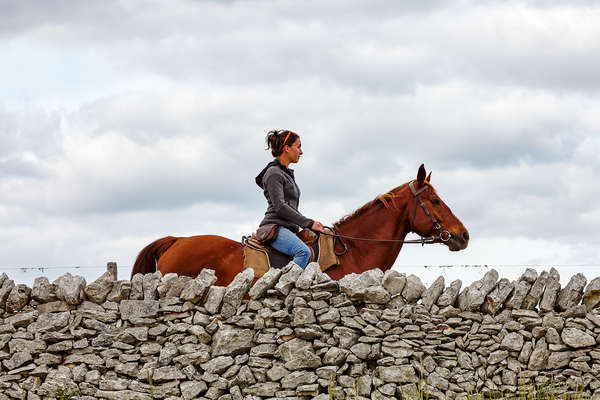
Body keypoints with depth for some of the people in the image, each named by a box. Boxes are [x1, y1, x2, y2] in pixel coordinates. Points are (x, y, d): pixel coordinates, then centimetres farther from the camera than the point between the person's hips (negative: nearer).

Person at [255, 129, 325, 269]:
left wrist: (309, 224, 16)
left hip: (287, 229, 10)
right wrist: (309, 223, -16)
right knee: (304, 252, -33)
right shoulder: (274, 173, -7)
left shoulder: (287, 173, 23)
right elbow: (279, 206, -17)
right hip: (275, 227, -10)